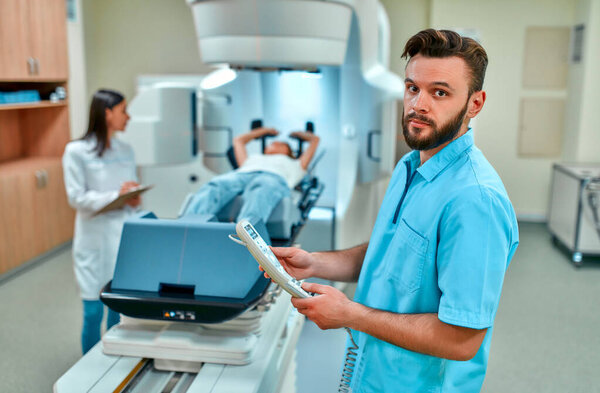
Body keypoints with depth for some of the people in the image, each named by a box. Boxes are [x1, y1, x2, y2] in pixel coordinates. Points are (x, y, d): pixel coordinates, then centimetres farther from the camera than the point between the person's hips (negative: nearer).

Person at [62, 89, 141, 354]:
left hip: (124, 237, 5)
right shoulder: (76, 151, -6)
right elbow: (76, 197, -9)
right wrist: (115, 195, -20)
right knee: (93, 311, 2)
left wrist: (134, 199, -8)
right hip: (95, 240, -5)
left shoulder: (126, 150, 10)